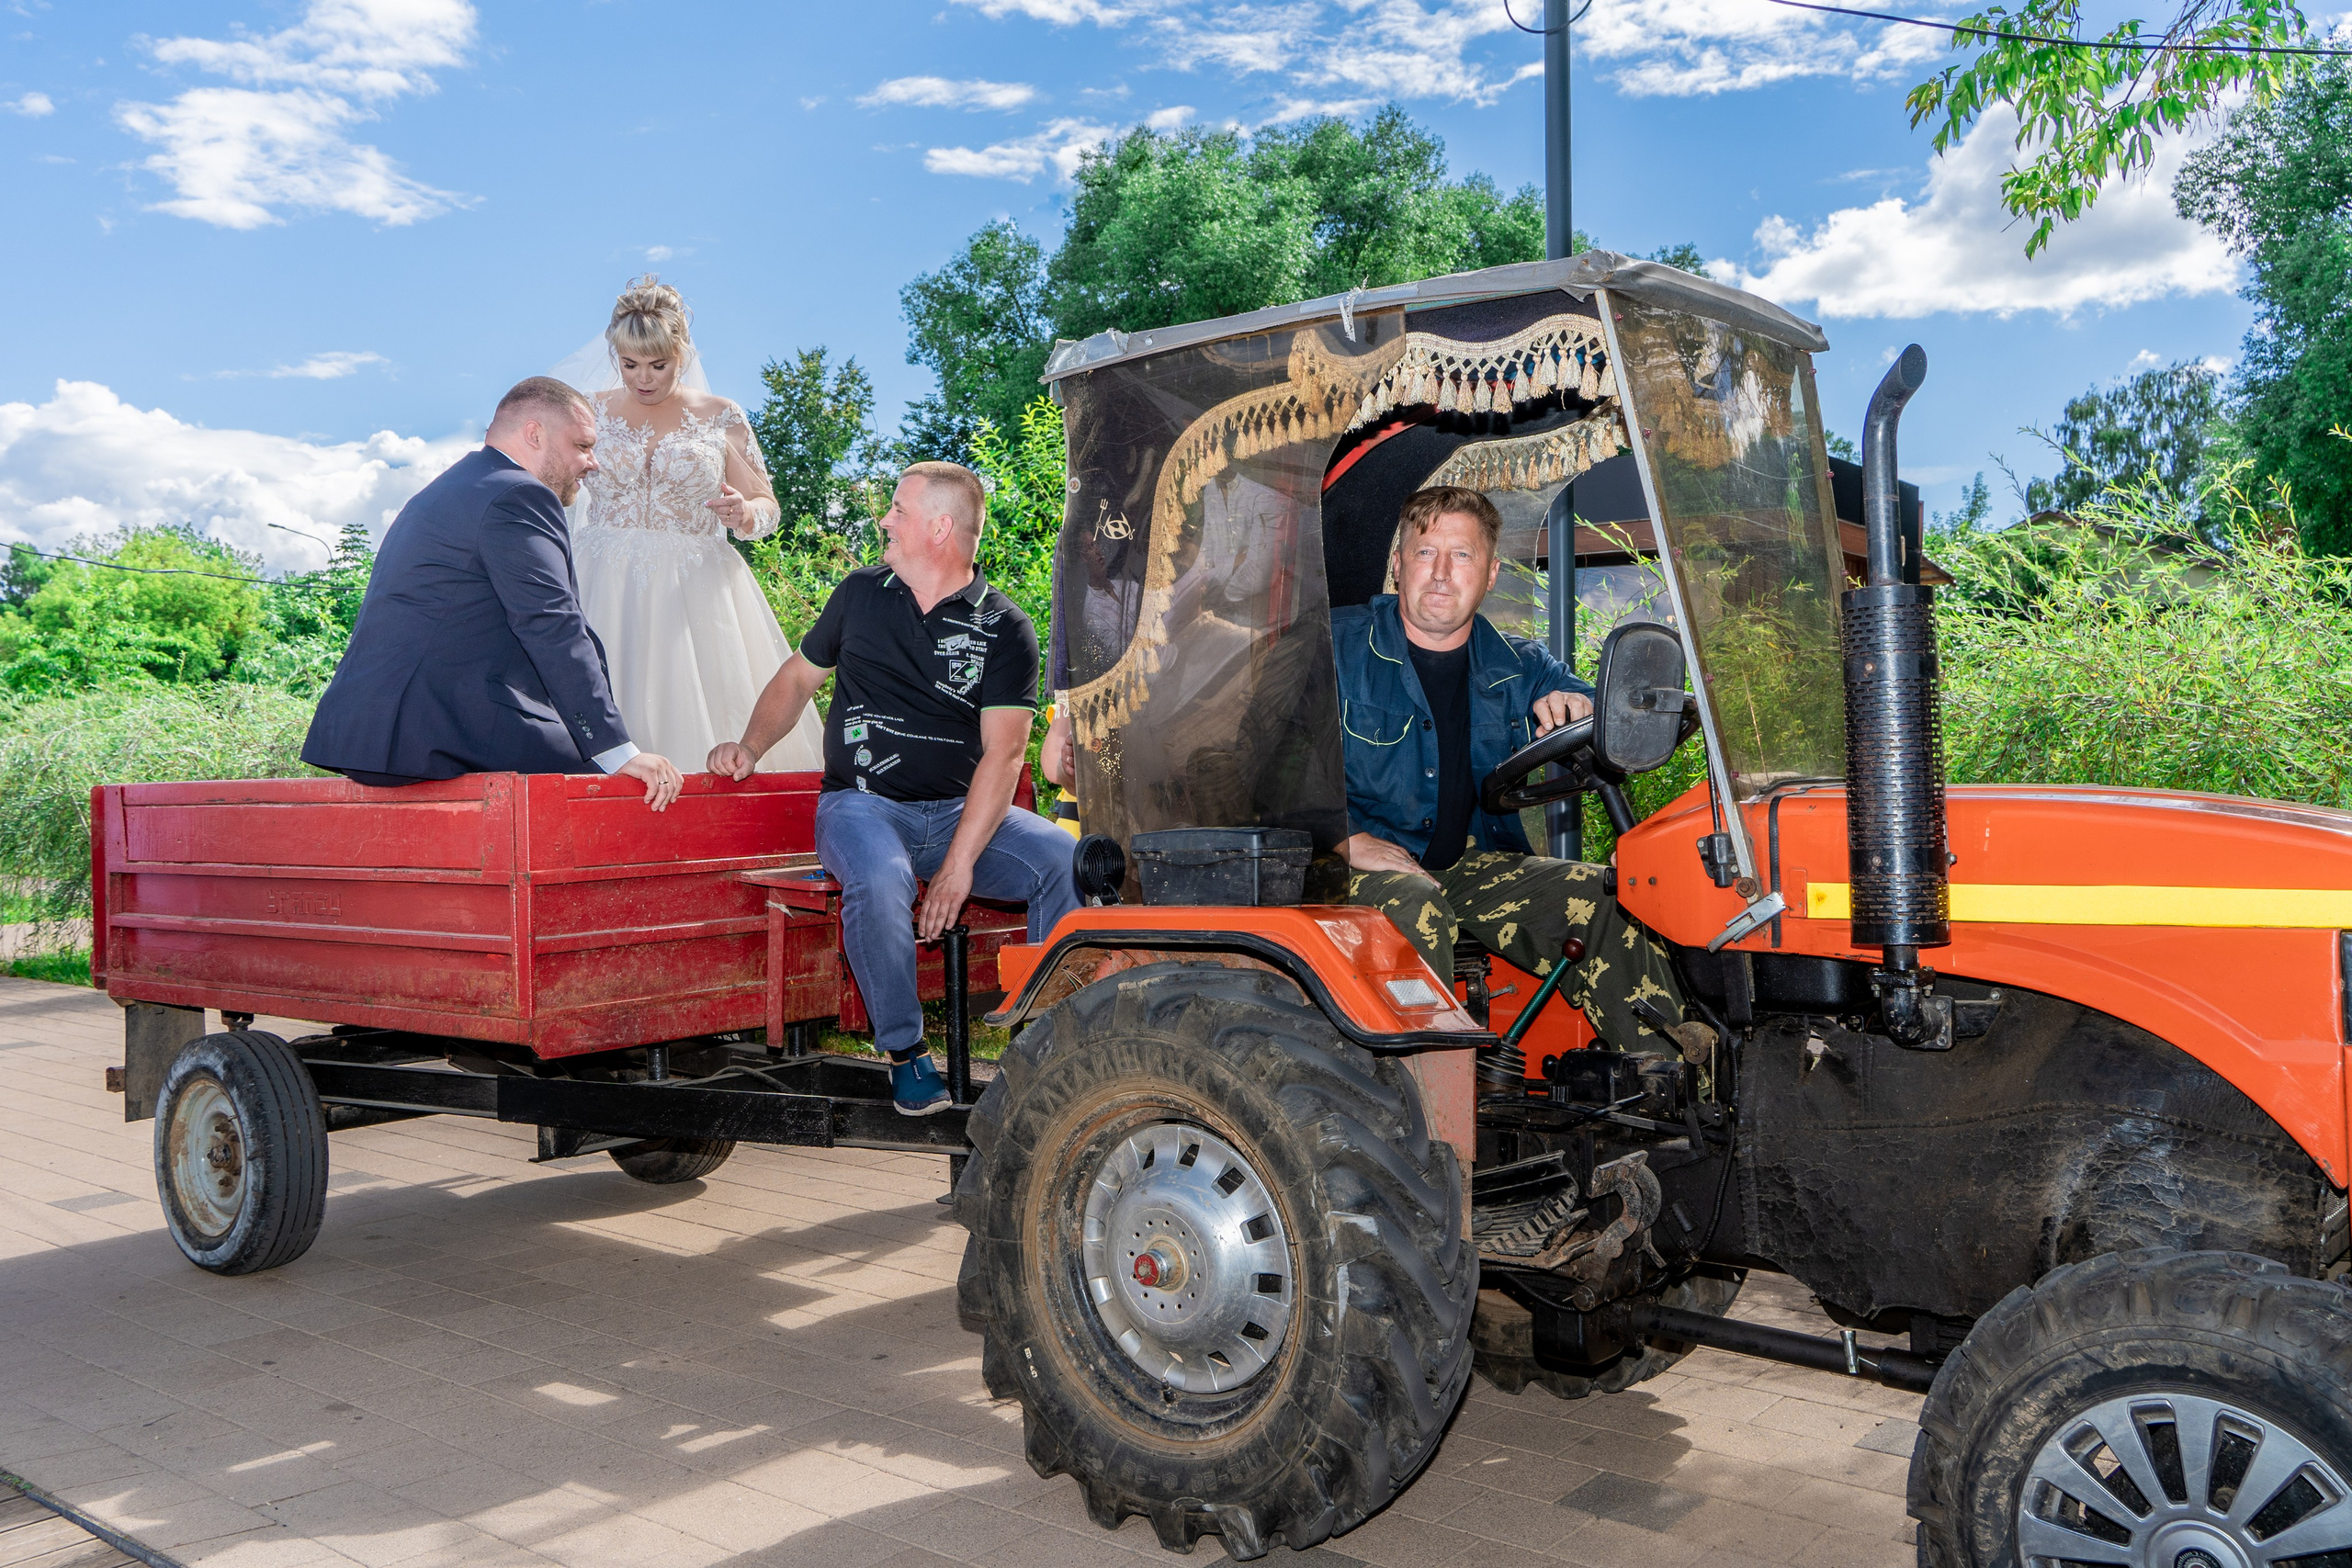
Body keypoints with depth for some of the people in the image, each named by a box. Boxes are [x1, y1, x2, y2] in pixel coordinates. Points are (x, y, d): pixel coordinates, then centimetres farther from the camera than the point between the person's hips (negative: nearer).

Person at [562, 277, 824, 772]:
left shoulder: (721, 418, 7)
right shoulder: (589, 412, 10)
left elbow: (767, 506, 9)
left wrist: (744, 514, -13)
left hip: (695, 595, 0)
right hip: (606, 589, 1)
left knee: (701, 708, -9)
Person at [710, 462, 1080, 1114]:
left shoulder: (1005, 630, -1)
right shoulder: (861, 593, 9)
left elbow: (1002, 754, -10)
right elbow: (798, 677, 22)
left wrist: (959, 864, -21)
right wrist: (751, 745, 2)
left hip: (962, 811, 0)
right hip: (861, 804, 0)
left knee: (1071, 864, -26)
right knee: (880, 879, -36)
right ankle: (904, 1049, -15)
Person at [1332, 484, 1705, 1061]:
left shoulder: (1518, 668, 11)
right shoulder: (1338, 646, -2)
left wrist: (1581, 709, -10)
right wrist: (1344, 841, -22)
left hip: (1475, 864, 5)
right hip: (1364, 862, -4)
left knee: (1599, 893, -16)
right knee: (1417, 912, -36)